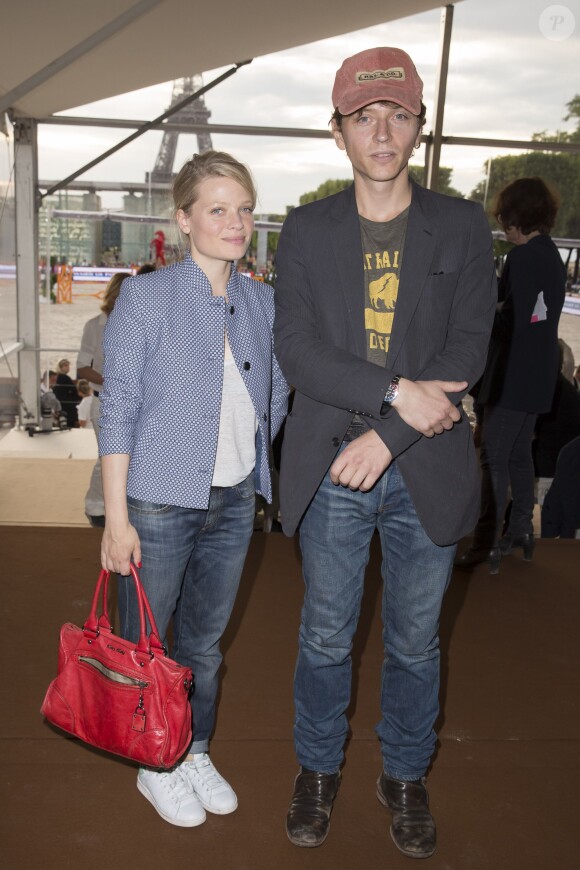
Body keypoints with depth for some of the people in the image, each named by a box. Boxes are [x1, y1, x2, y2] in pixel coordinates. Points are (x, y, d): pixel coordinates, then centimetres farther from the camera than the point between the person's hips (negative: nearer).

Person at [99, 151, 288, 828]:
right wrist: (116, 517, -12)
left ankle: (195, 752, 40)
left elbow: (275, 396, 14)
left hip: (234, 501, 4)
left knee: (205, 640, 19)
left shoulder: (264, 303, 3)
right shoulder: (145, 297, -10)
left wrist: (248, 462, 4)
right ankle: (154, 765, 35)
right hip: (159, 502, -4)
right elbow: (118, 412, -11)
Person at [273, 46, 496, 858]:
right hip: (331, 468, 0)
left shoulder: (463, 226, 1)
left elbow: (467, 351, -6)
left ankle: (405, 776, 39)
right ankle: (318, 769, 38)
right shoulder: (306, 229, 2)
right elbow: (297, 349, -8)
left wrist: (388, 439, -15)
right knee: (325, 636, 14)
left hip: (425, 470, 0)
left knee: (415, 642, 15)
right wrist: (398, 392, -20)